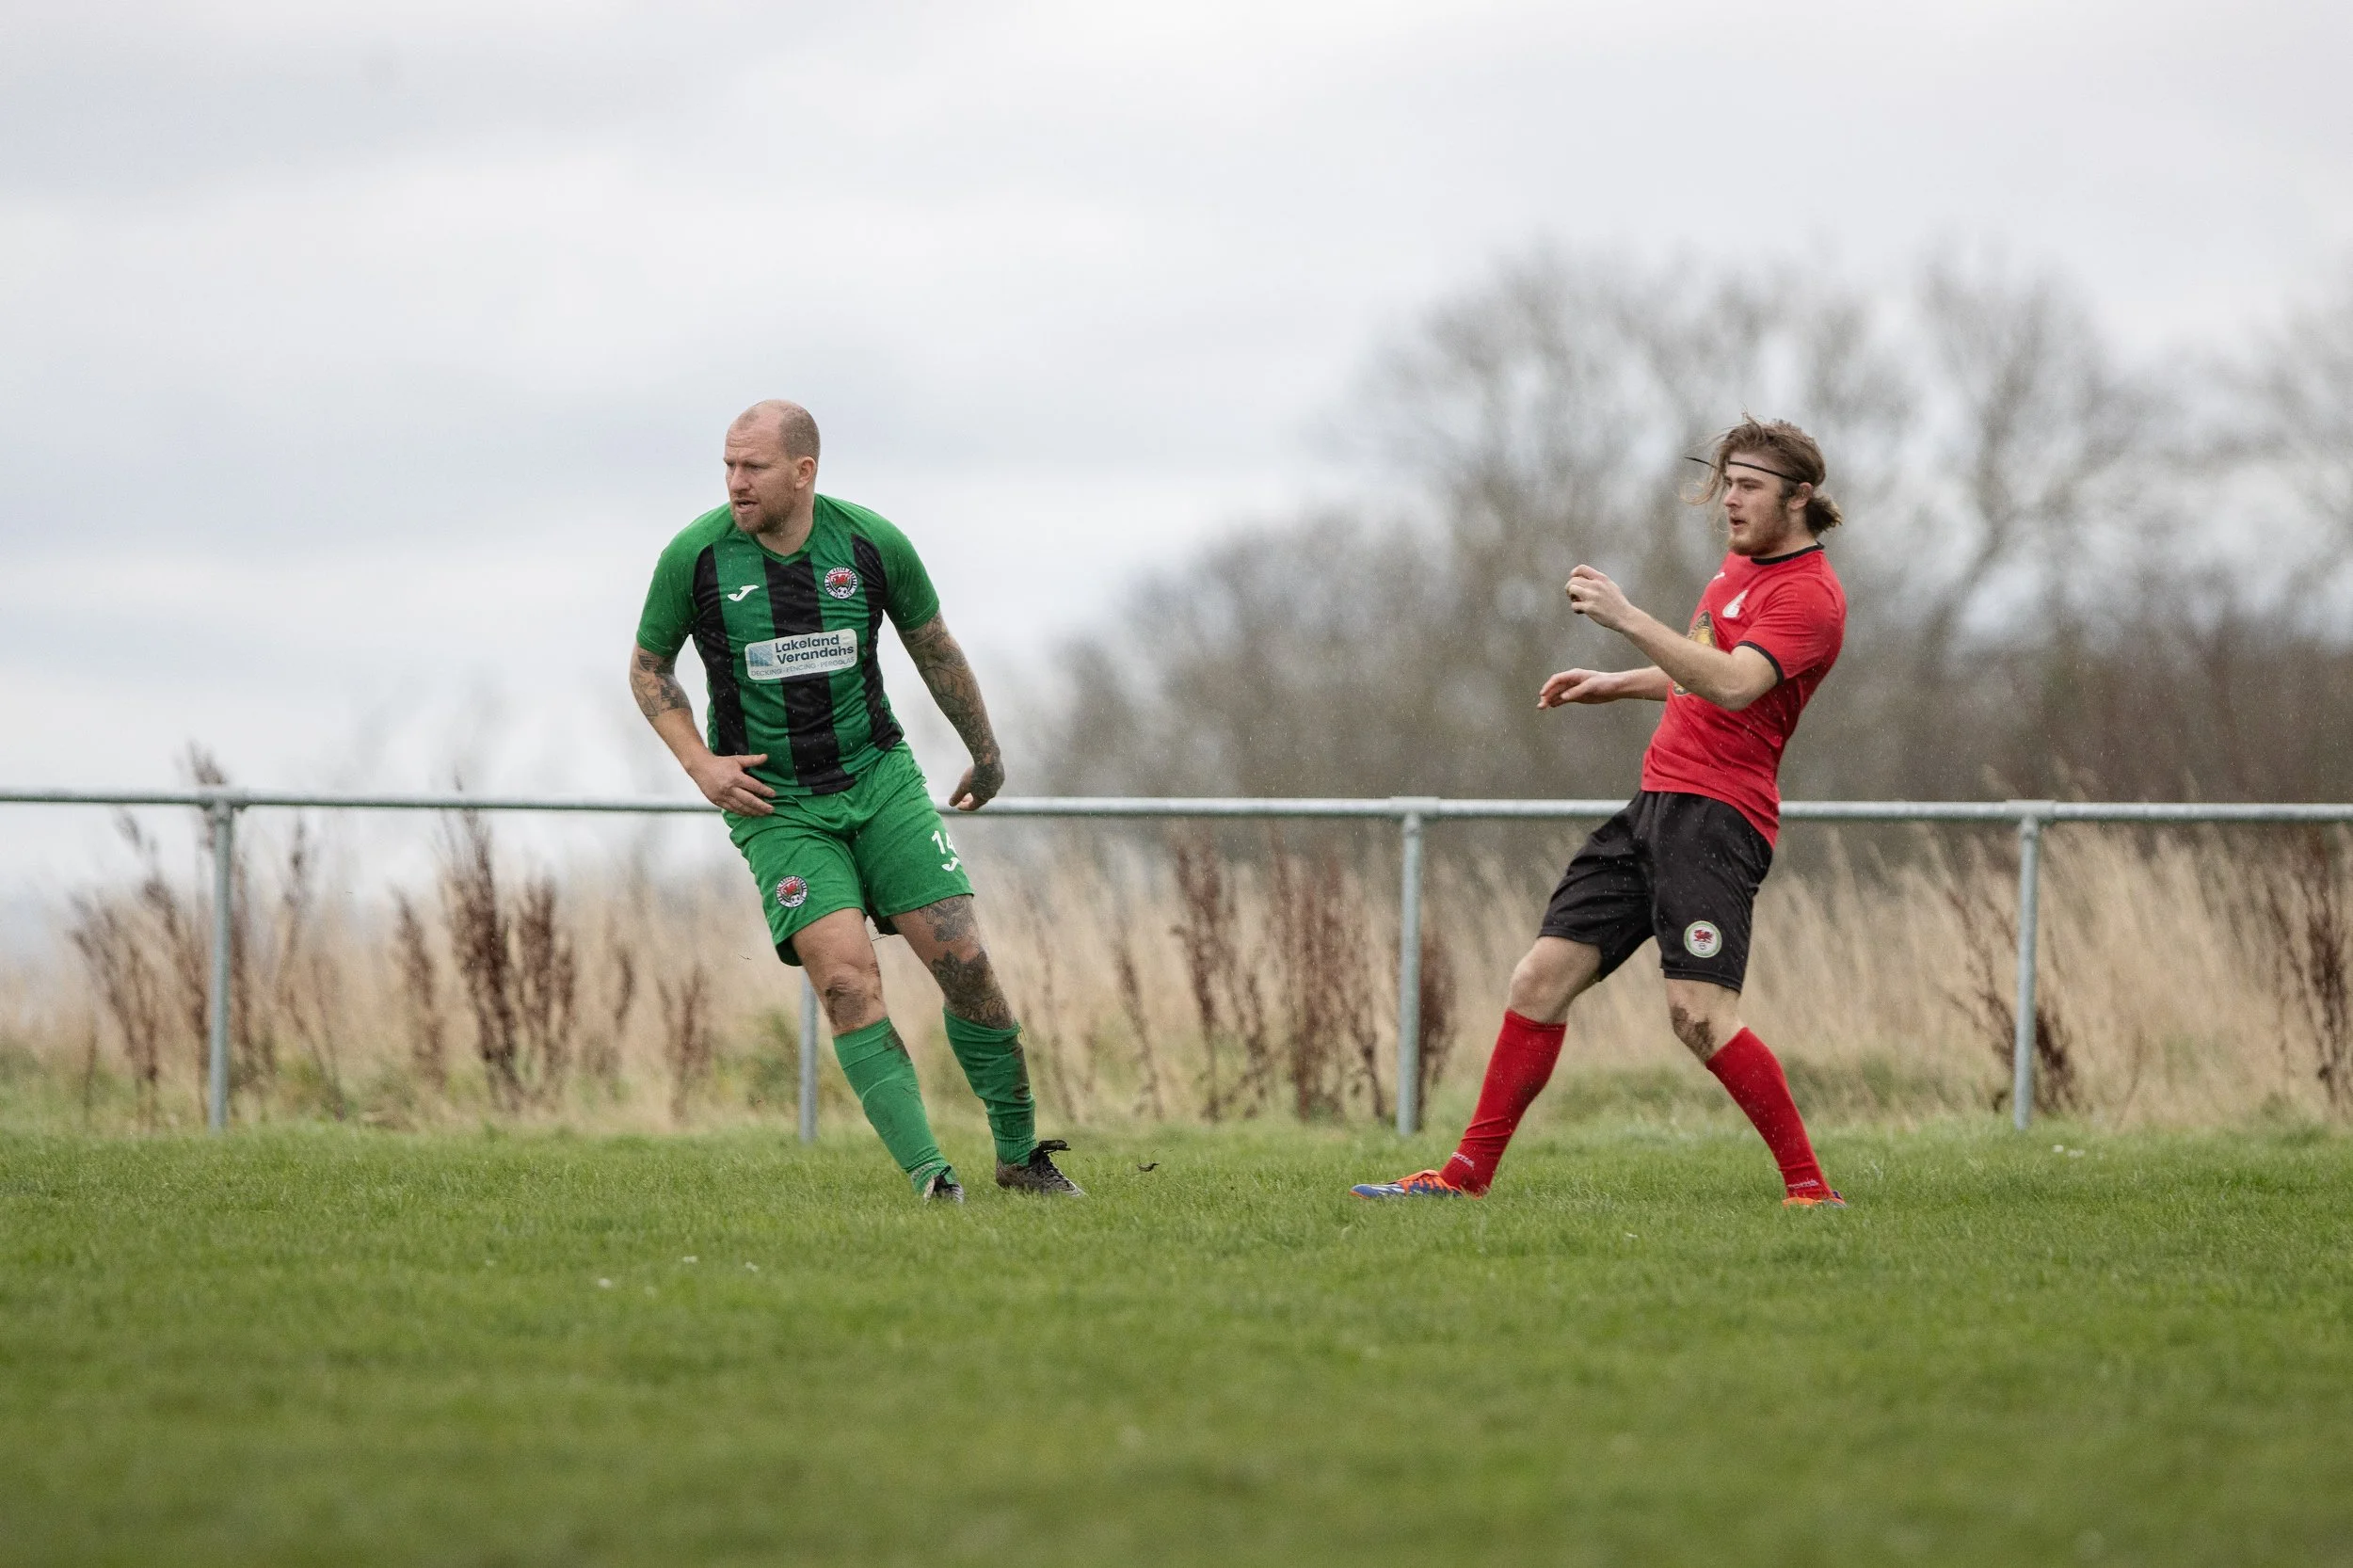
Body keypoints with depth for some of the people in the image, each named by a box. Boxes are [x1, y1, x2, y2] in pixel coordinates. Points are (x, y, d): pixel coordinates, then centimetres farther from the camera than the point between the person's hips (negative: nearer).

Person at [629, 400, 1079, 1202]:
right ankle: (929, 1176, -18)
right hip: (774, 805, -2)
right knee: (847, 980, -18)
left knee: (964, 963, -4)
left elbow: (933, 647, 11)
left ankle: (1019, 1153, 16)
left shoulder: (873, 543, -7)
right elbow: (648, 665, 5)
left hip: (879, 776, 2)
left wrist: (986, 752, 21)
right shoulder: (694, 556, -10)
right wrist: (700, 763, -9)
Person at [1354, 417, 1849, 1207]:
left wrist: (1627, 618, -29)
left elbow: (1734, 685, -27)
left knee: (1700, 1016, -21)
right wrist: (1620, 685, 25)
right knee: (1541, 979, 4)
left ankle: (1810, 1187, -12)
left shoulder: (1808, 593, -11)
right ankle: (1466, 1176, 7)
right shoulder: (1740, 565, 19)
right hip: (1655, 806, 9)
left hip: (1716, 813, -9)